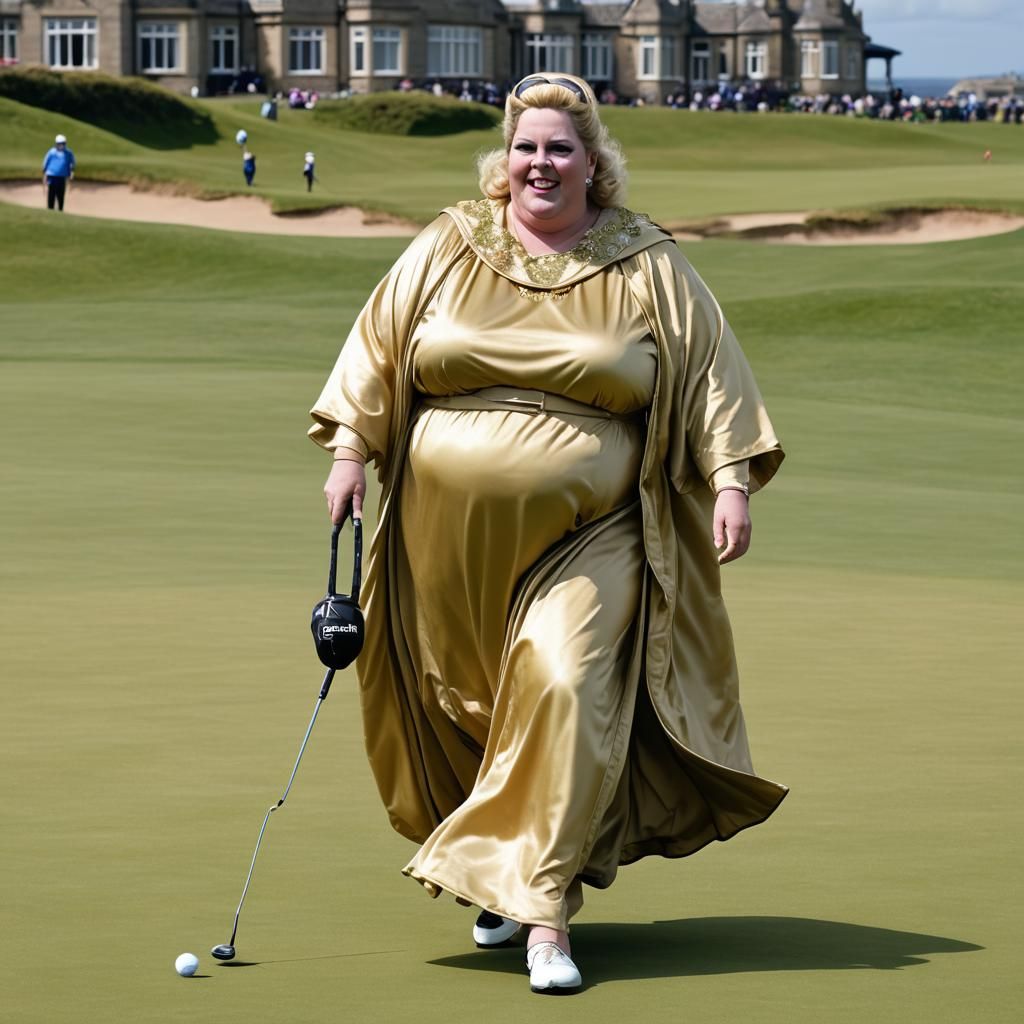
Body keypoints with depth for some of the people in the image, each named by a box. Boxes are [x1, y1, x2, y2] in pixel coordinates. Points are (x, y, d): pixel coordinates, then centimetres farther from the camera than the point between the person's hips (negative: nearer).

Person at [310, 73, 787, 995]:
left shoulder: (648, 270, 4)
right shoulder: (444, 252, 7)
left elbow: (709, 375, 4)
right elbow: (377, 349, 11)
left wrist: (731, 481, -4)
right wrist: (350, 448, 2)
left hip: (581, 539, -2)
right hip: (450, 537, 2)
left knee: (563, 692, -17)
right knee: (466, 710, 8)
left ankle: (545, 913, -14)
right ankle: (497, 880, 29)